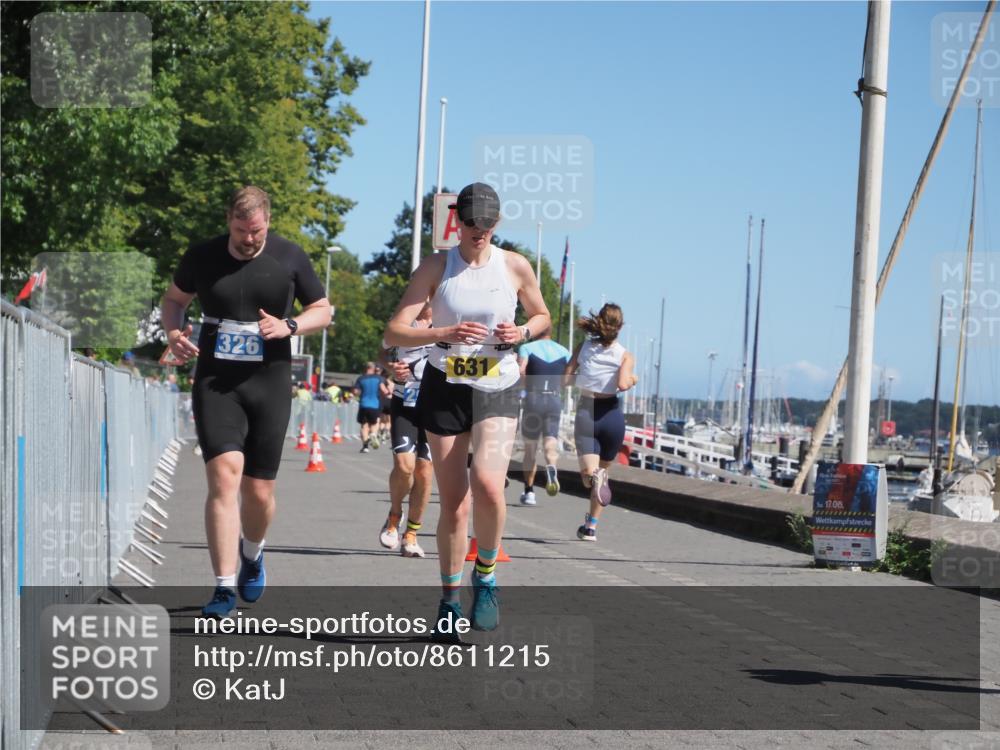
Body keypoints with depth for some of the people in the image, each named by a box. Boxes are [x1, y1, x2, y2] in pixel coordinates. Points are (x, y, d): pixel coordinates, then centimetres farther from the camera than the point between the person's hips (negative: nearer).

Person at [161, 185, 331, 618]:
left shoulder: (290, 258, 1)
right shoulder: (202, 257, 2)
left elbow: (323, 311, 9)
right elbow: (174, 298, 19)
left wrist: (289, 326, -10)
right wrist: (172, 332, -2)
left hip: (269, 385, 1)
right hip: (215, 383, -1)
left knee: (259, 492, 6)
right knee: (225, 474, -19)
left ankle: (252, 552, 41)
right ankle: (225, 587, -17)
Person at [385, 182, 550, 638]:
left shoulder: (516, 267, 0)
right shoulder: (436, 267, -3)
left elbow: (542, 317, 17)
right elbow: (394, 333, -9)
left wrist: (523, 332, -7)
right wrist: (444, 334, -26)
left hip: (498, 390, 0)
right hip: (444, 389, 0)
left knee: (488, 484, -25)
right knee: (453, 503, 4)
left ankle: (486, 577, 0)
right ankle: (449, 602, 21)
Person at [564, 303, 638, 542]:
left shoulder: (583, 347, 3)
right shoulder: (625, 356, -2)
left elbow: (566, 379, 1)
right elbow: (622, 384, -18)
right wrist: (633, 379, 3)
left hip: (586, 411, 0)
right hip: (611, 413, 0)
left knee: (588, 472, -5)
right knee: (602, 471, 18)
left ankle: (594, 477, -43)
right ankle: (591, 527, 20)